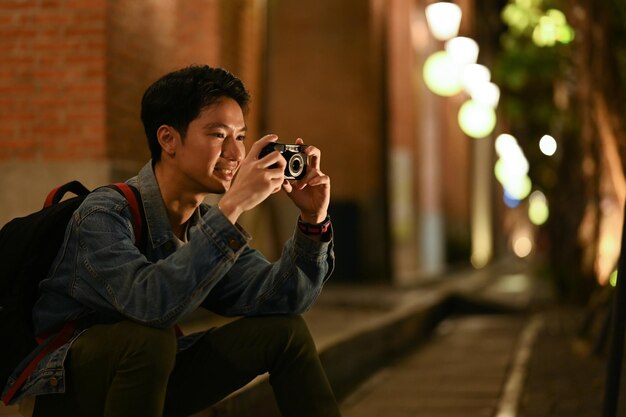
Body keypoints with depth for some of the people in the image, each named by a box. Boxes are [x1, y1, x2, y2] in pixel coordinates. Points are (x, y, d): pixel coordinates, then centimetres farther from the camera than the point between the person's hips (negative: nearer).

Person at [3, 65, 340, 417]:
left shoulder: (206, 224, -1)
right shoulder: (106, 214, -23)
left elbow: (281, 298, -7)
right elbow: (151, 304, -41)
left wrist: (313, 221, -21)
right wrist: (233, 207, -42)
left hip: (149, 381, 7)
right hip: (67, 389, -7)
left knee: (284, 330, -2)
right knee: (148, 337, -36)